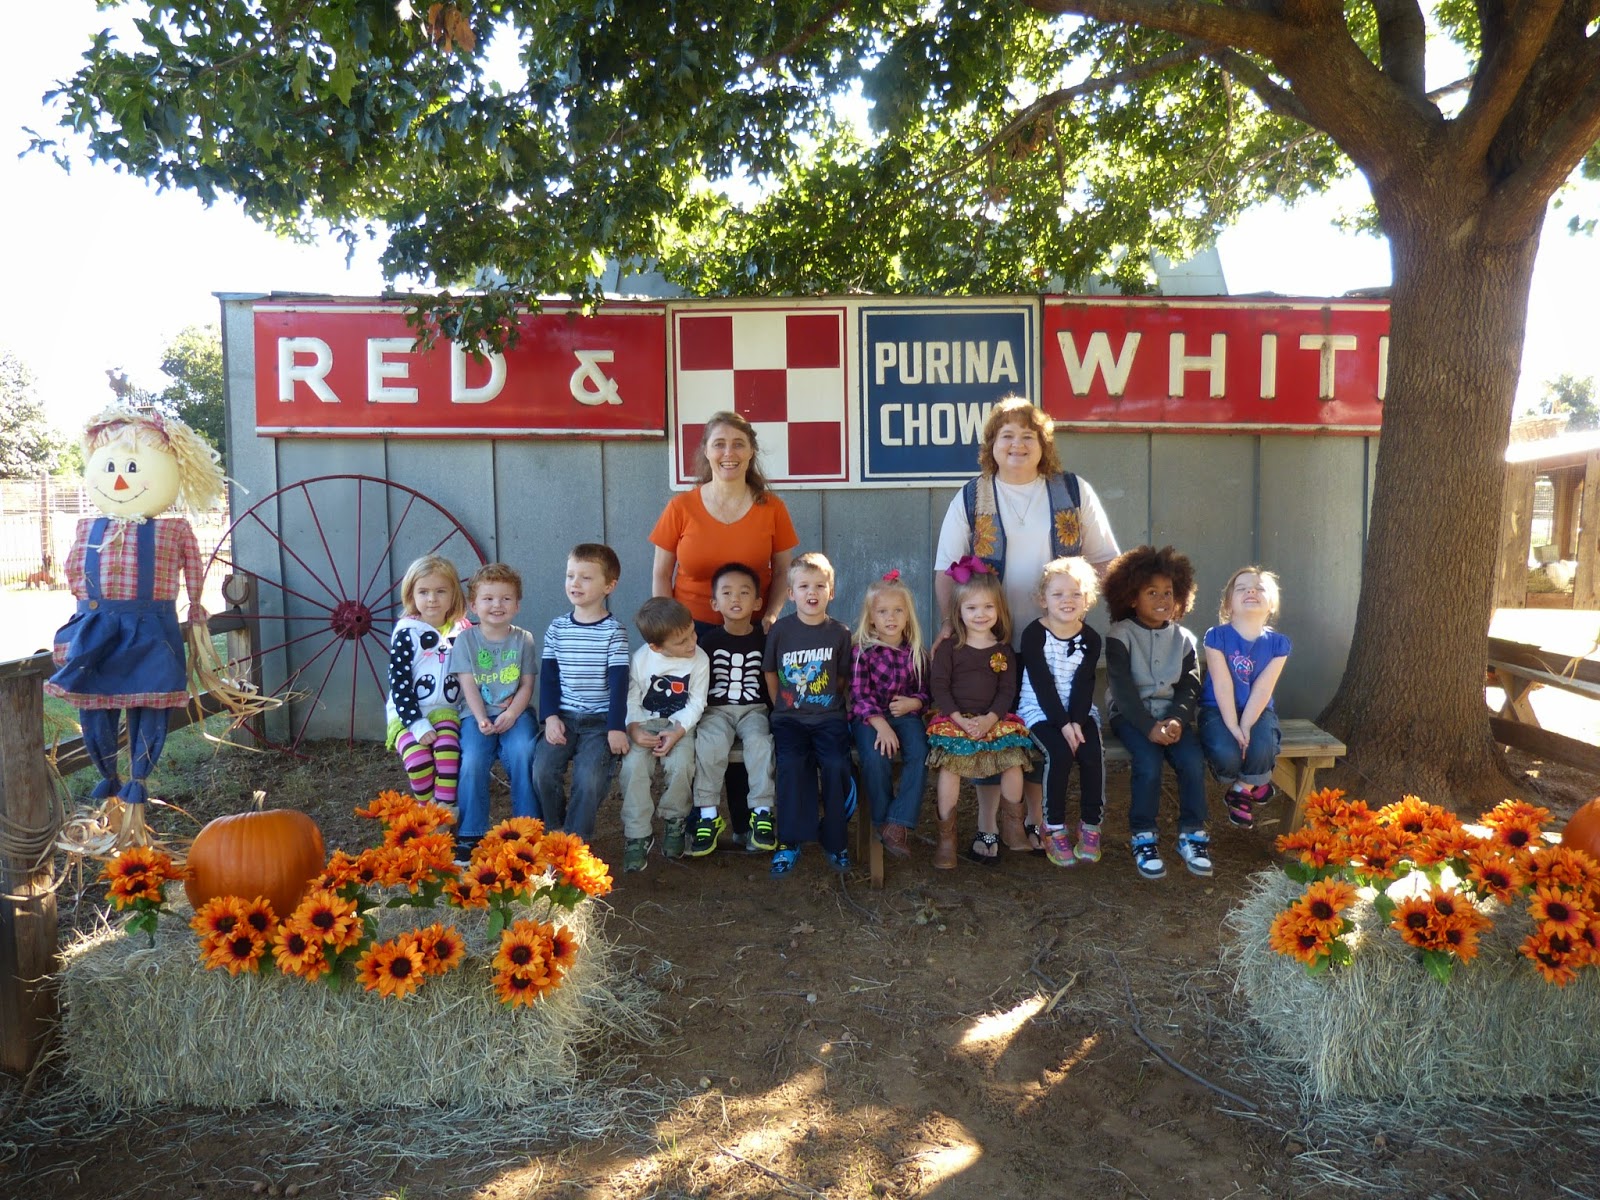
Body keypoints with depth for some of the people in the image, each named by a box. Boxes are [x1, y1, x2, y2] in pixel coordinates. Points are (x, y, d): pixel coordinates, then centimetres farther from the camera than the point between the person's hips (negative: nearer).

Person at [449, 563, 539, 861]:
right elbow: (468, 685, -2)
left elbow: (527, 684, 3)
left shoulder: (523, 639, 6)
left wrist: (511, 714, -14)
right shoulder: (466, 639, 4)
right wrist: (481, 719, -15)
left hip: (515, 712, 0)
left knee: (522, 754, -27)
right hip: (477, 714, 0)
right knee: (473, 762, -24)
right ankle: (470, 834, -8)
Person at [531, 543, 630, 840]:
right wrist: (551, 716, -5)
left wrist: (617, 727, -13)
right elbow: (548, 676, 7)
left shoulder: (614, 631, -4)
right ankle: (553, 831, 7)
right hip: (563, 717, 3)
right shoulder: (557, 628, 7)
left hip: (600, 720, -3)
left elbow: (618, 681, -7)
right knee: (542, 769, -16)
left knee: (589, 776, -23)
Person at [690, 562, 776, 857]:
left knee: (760, 743, -31)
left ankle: (762, 813, -19)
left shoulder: (764, 640, 5)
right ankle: (707, 815, -20)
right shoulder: (709, 640, 4)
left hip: (754, 709, 0)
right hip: (716, 709, 0)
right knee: (709, 743, -31)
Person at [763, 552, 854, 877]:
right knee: (792, 763, -27)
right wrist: (783, 709, 6)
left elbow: (843, 679, 11)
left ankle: (834, 840, -3)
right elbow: (770, 673, 11)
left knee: (836, 764, -24)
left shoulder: (840, 633, 3)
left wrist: (837, 709, 1)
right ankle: (790, 841, -13)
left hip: (829, 716, 0)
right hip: (789, 717, 0)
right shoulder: (780, 630, 2)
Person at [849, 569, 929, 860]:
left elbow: (925, 691, 14)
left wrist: (913, 703, -10)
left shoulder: (916, 653, 8)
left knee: (919, 754, -26)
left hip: (906, 714, 3)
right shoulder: (863, 652, -3)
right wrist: (881, 725, -21)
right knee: (875, 758, -30)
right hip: (870, 716, -3)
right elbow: (860, 695, -8)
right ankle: (883, 821, -9)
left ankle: (898, 823, -21)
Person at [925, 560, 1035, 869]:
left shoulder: (1004, 651, 11)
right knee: (949, 766, -25)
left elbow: (1007, 691, 4)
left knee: (1013, 764, -18)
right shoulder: (948, 648, 5)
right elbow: (939, 687, -2)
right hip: (953, 719, -2)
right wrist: (960, 719, -15)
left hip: (994, 720, 2)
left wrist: (990, 719, -14)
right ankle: (946, 838, -13)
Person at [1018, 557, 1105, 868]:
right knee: (1060, 753, -28)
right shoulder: (1034, 635, -8)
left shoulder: (1090, 639, 2)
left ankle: (1090, 827, -5)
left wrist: (1076, 722, -20)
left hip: (1079, 711, 3)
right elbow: (1042, 684, -14)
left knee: (1093, 754, -23)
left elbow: (1083, 686, -5)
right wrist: (1063, 724, -21)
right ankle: (1054, 829, -13)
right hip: (1040, 711, -3)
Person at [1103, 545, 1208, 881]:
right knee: (1148, 763, -28)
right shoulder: (1119, 636, -4)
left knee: (1193, 761, -22)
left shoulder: (1182, 638, 9)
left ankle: (1192, 835, -5)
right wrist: (1149, 727, -21)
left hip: (1171, 714, 3)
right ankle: (1143, 838, -12)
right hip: (1131, 715, -3)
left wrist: (1177, 720, -16)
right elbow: (1123, 689, -12)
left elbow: (1190, 686, 4)